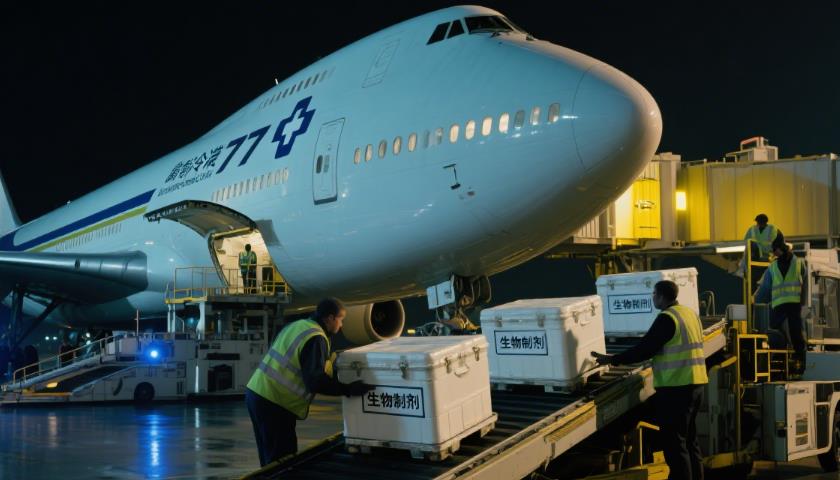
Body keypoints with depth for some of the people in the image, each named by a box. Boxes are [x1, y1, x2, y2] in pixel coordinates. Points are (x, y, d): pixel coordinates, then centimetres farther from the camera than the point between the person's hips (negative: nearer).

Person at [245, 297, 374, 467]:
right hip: (273, 403, -9)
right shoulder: (316, 339, -14)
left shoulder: (297, 326, 13)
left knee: (271, 459, 17)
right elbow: (315, 381, -23)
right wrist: (348, 389, -18)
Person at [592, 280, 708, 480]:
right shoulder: (690, 313, 12)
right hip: (694, 383, 9)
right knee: (689, 438, 18)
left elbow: (645, 348, -15)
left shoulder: (667, 318, -15)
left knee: (674, 442, -2)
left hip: (676, 387, -9)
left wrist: (612, 359, -7)